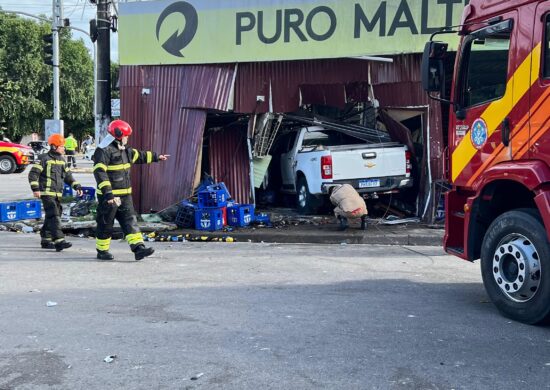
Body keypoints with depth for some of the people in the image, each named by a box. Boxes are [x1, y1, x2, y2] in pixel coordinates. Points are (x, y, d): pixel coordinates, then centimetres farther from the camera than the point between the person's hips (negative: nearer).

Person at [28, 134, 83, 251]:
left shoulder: (62, 160, 16)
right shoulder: (44, 159, -7)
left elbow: (67, 175, 21)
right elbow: (33, 173, -10)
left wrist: (77, 186, 11)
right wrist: (35, 188, -18)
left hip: (58, 194, 8)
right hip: (47, 193, -8)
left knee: (51, 217, 12)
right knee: (54, 216, -16)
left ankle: (45, 240, 22)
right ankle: (59, 241, -23)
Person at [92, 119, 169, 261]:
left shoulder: (125, 150, 13)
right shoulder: (104, 151, -16)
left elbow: (139, 156, 31)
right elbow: (99, 173, -23)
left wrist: (157, 157, 38)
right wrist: (108, 193, -29)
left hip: (125, 195, 8)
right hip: (109, 196, -8)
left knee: (130, 221, -1)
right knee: (105, 224, 4)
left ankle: (139, 248, -6)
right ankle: (102, 251, 18)